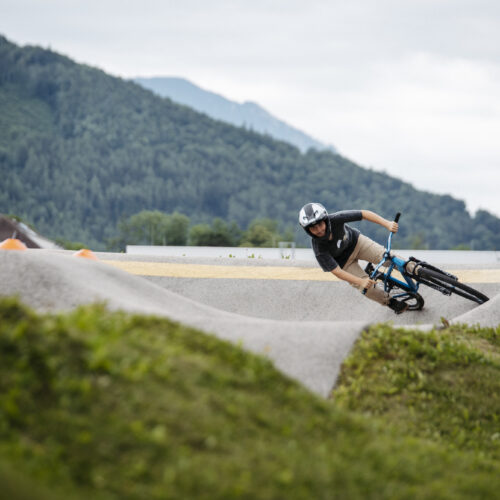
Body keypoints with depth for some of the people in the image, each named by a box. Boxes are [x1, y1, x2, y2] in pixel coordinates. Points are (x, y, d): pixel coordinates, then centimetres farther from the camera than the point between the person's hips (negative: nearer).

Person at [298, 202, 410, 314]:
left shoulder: (336, 219, -34)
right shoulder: (319, 250, -35)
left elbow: (364, 214, -33)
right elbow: (336, 271, -30)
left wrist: (387, 224, -43)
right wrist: (361, 282, -38)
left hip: (355, 241, 1)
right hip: (344, 261, -1)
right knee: (367, 288, -8)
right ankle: (391, 302, 17)